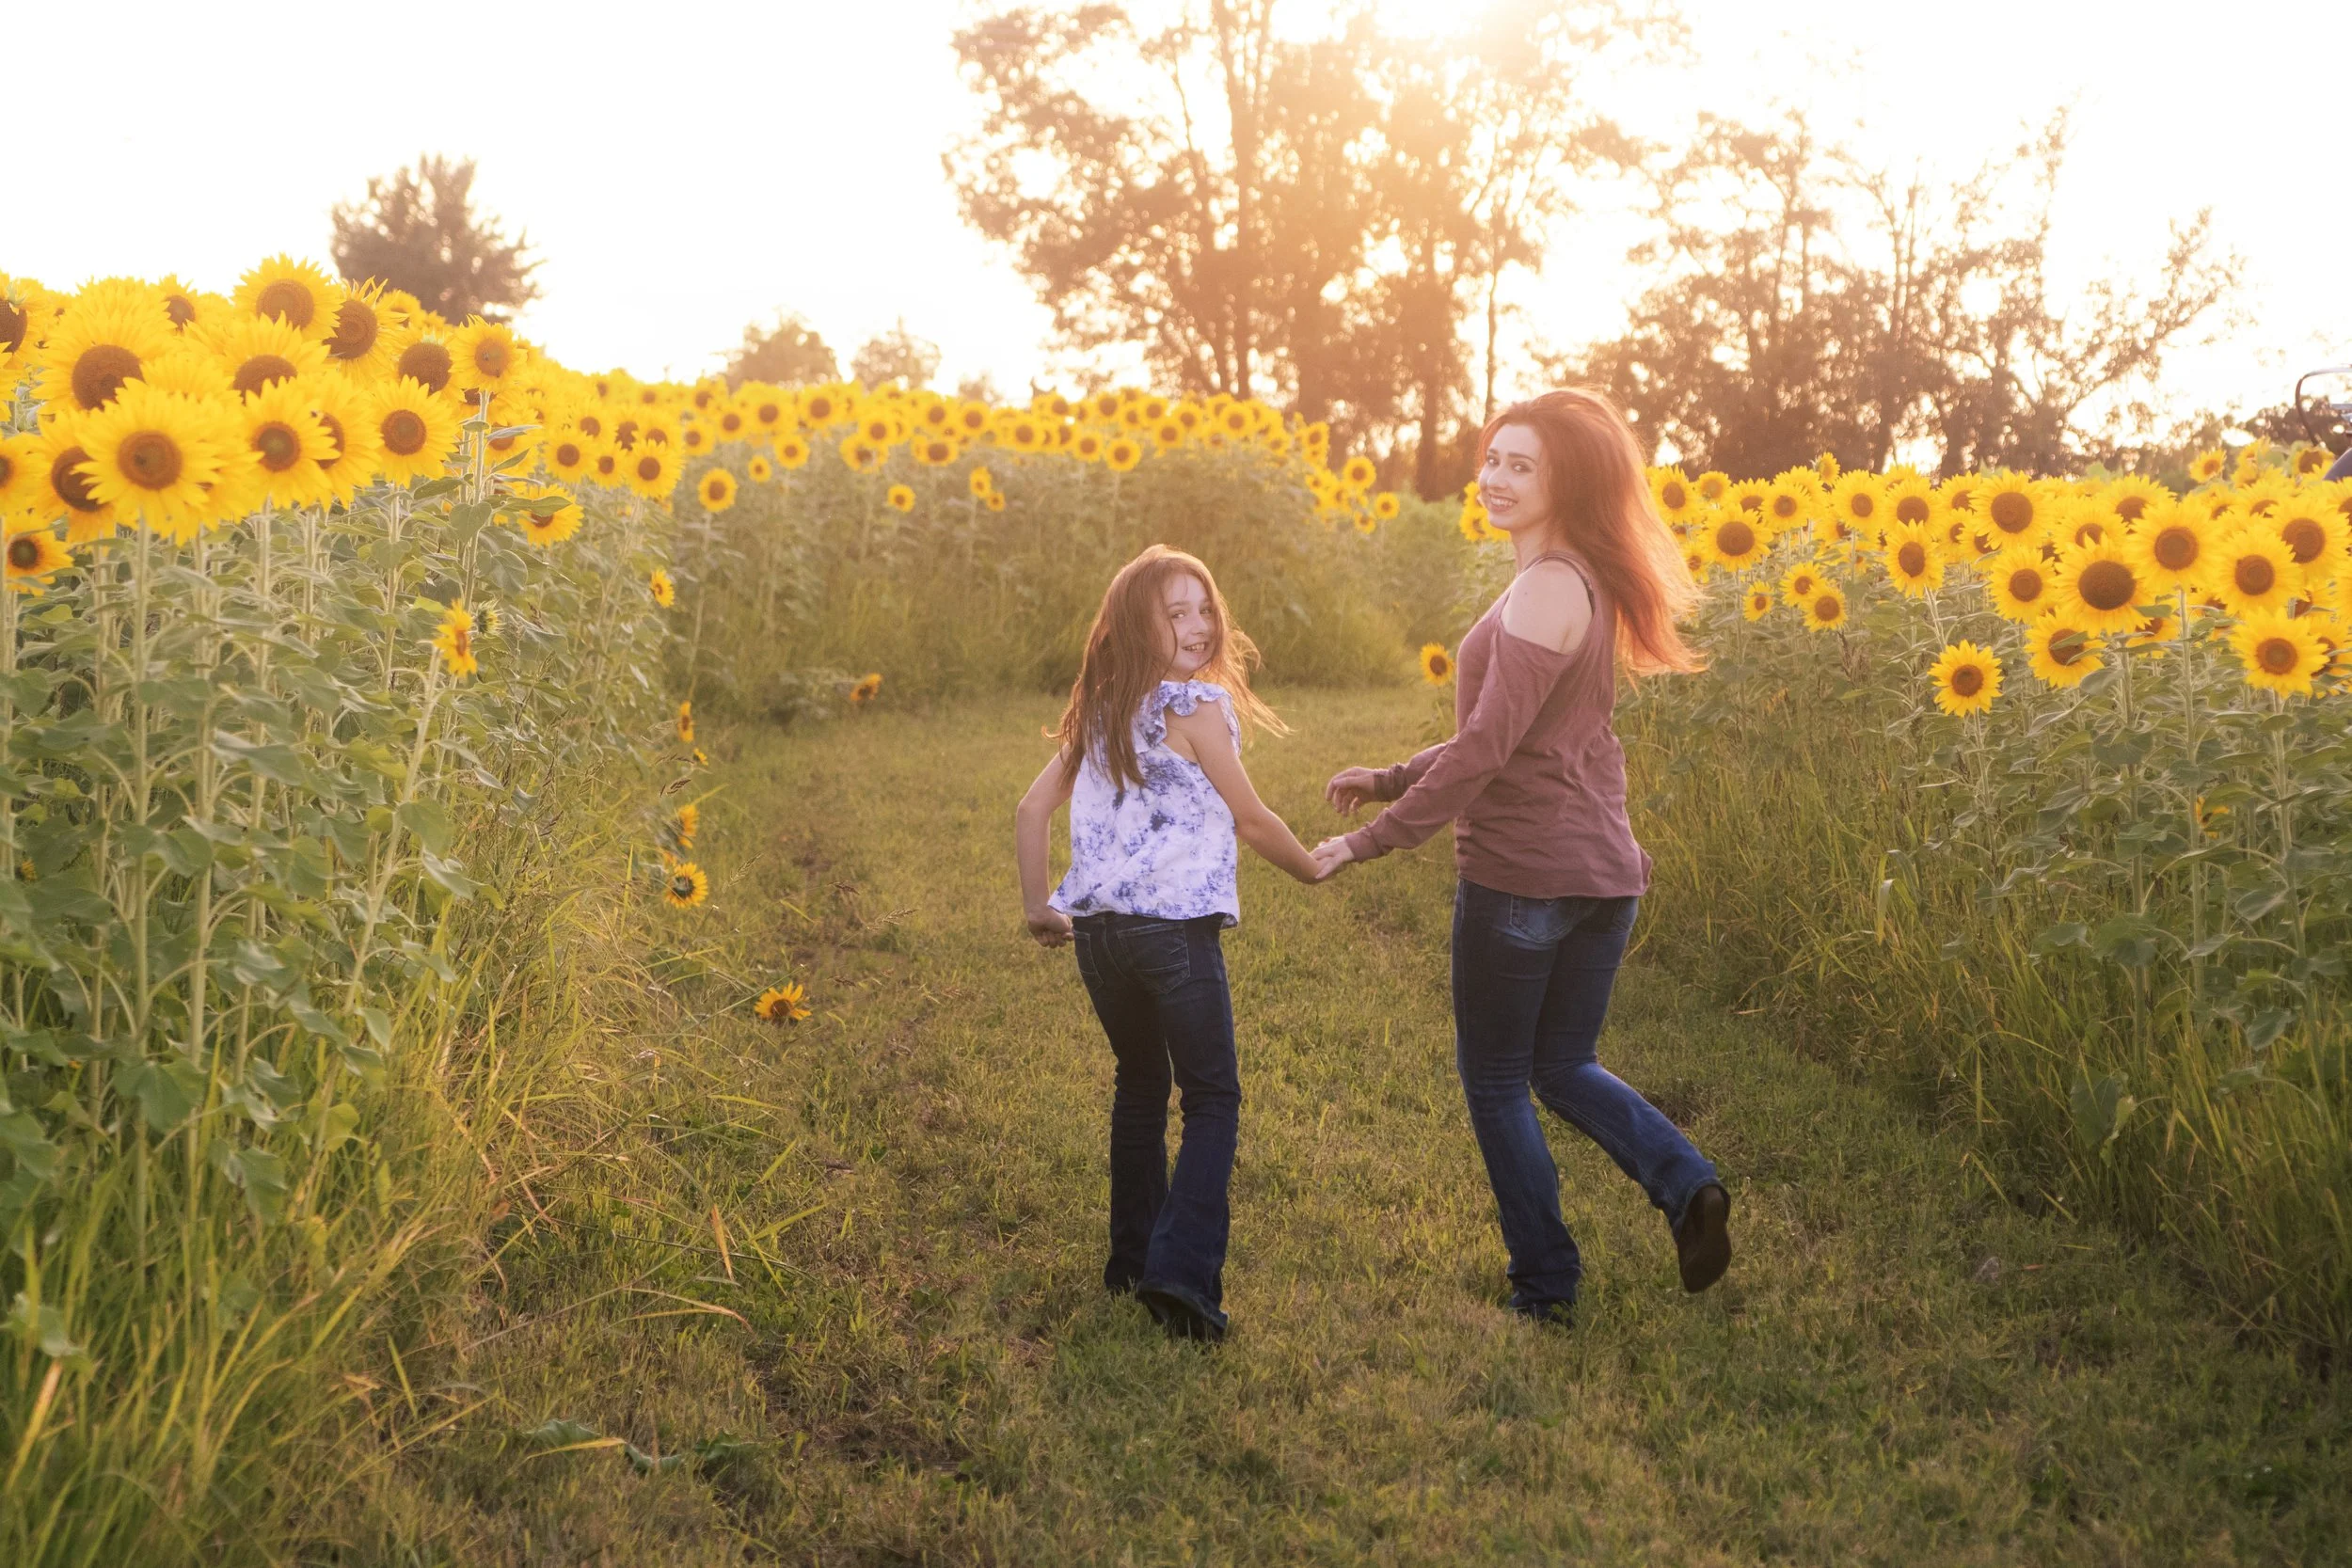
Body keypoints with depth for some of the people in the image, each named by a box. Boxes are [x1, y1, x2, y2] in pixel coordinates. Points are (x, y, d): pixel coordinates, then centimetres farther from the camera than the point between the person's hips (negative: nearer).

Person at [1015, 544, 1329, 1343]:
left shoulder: (1098, 712, 13)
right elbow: (1250, 819, -2)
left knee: (1139, 1086, 21)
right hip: (1175, 926, -7)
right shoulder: (1195, 705, -7)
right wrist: (1314, 867, 14)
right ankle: (1181, 1272, -12)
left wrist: (1038, 907, 21)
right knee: (1213, 1099, 1)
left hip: (1096, 928, 7)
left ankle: (1133, 1261, 27)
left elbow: (1030, 809, 14)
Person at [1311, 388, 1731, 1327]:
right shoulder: (1589, 584, 13)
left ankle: (1545, 1286, 17)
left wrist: (1372, 840, -17)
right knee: (1563, 1068, 21)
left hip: (1520, 876, -9)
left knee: (1493, 1080, 9)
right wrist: (1391, 780, 17)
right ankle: (1685, 1185, 0)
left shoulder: (1546, 589, -17)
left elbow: (1488, 746, -22)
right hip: (1604, 873, 9)